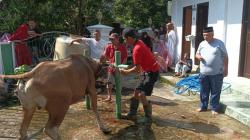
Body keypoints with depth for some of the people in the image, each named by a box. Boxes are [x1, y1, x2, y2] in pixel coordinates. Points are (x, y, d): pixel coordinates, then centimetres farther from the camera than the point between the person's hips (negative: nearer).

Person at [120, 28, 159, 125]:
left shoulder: (137, 49, -23)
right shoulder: (139, 42, 5)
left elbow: (137, 69, -21)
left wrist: (125, 72, -8)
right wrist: (139, 69, 14)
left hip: (152, 72, -10)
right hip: (149, 71, 10)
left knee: (142, 95, -12)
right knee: (136, 92, 11)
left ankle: (148, 119, -1)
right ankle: (132, 114, 21)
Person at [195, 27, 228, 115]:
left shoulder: (219, 43, -5)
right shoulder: (202, 44, 7)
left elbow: (225, 57, -2)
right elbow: (197, 54, 18)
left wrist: (225, 69, -4)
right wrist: (198, 56, -7)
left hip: (216, 73, -4)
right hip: (204, 73, 4)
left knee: (215, 92, 5)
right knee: (204, 91, 13)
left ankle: (214, 108, 18)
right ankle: (203, 106, 27)